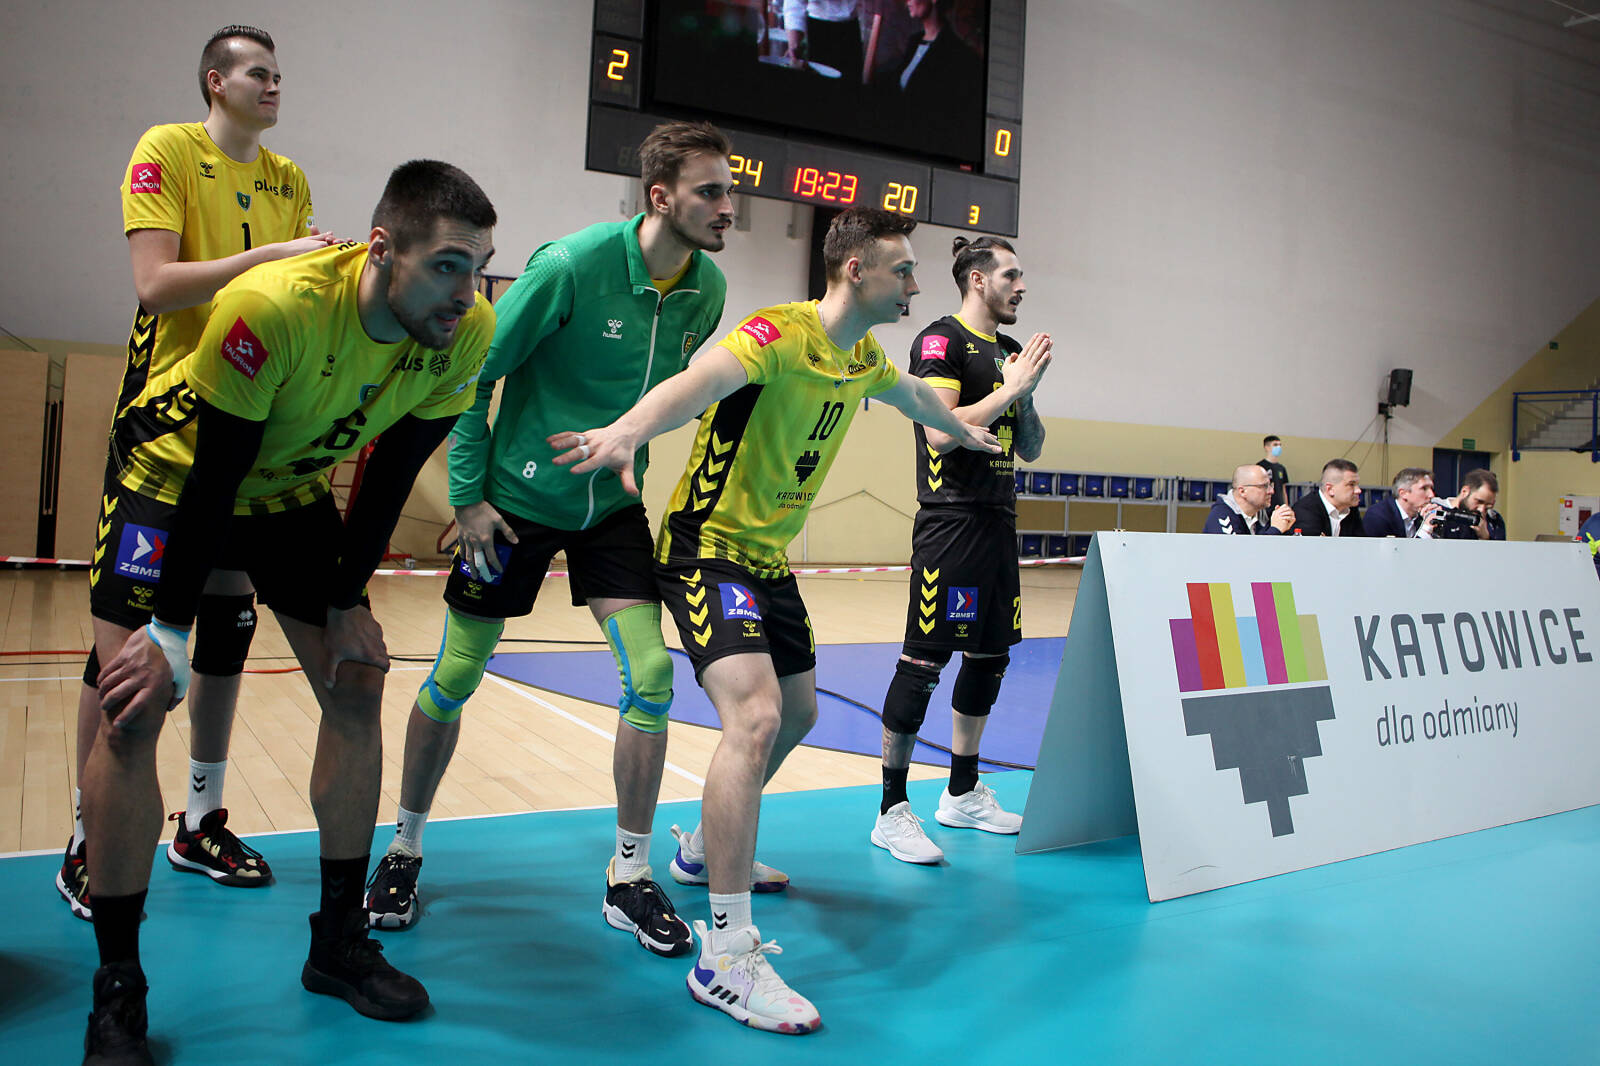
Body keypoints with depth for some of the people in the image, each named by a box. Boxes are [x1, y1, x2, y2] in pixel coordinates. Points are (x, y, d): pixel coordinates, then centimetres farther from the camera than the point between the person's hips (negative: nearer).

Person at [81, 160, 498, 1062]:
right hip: (175, 475, -4)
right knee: (134, 706, -14)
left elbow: (391, 473, -9)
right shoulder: (271, 309, -37)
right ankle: (118, 993, 0)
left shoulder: (468, 332, -22)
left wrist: (348, 600, -5)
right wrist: (172, 631, -21)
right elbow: (214, 477, -27)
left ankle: (340, 943, 15)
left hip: (290, 492, 5)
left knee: (357, 681, 0)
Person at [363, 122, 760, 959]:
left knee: (651, 673, -8)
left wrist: (630, 461, 14)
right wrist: (468, 495, -12)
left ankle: (629, 877, 9)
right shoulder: (572, 264, -21)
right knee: (455, 678, 4)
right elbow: (474, 374, -13)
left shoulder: (707, 289, -5)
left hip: (611, 506, 4)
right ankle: (404, 849, 28)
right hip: (516, 499, -4)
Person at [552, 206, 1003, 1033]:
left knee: (796, 713, 21)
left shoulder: (864, 358, 7)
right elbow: (705, 378, -42)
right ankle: (725, 955, -20)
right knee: (754, 715, -25)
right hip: (708, 547, -10)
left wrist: (963, 431, 50)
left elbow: (912, 395, 31)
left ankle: (710, 845, 46)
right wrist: (628, 430, -63)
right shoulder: (777, 334, -21)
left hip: (768, 558, 10)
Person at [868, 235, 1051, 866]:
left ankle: (962, 793, 25)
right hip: (950, 522, -9)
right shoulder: (941, 341, -6)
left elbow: (1030, 450, 18)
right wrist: (1011, 387, -13)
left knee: (990, 658, 12)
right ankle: (892, 812, -2)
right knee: (925, 660, -9)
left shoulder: (1008, 351, 19)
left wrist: (1027, 391, 2)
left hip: (999, 523, 9)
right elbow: (942, 430, -19)